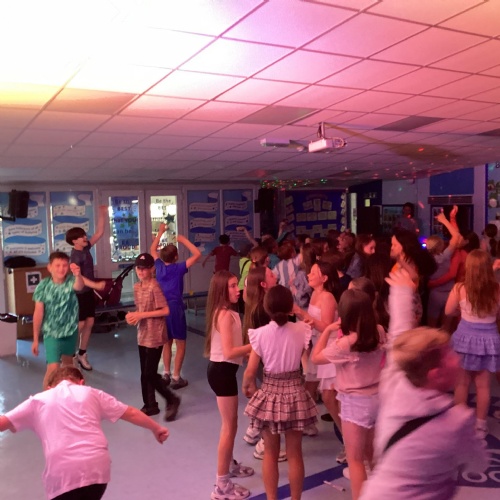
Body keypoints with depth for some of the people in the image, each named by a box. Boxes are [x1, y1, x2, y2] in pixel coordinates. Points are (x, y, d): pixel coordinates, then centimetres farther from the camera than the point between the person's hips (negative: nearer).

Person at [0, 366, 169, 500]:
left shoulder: (38, 401, 19)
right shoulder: (91, 393, 20)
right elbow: (130, 413, 23)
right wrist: (156, 428, 35)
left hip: (62, 471, -2)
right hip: (97, 465, 2)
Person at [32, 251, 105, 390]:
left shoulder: (71, 281, -14)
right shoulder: (43, 286, -14)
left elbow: (79, 286, -40)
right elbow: (38, 313, -9)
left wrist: (78, 275, -64)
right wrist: (35, 339, -6)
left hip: (71, 330, 2)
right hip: (51, 333, -2)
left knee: (68, 363, 22)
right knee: (53, 369, -13)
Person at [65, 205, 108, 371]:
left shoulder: (86, 248, 3)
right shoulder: (75, 256, -20)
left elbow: (99, 233, 7)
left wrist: (102, 215, 0)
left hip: (88, 291, 8)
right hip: (79, 293, -8)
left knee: (89, 323, 9)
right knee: (80, 325, -3)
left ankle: (82, 354, 20)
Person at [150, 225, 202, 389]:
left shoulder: (159, 266, 4)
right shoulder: (179, 268, -10)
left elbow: (152, 250, 23)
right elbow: (197, 254, -11)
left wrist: (160, 232, 23)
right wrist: (183, 240, -6)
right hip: (175, 307, -6)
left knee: (167, 342, 20)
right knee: (180, 343, 4)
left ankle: (166, 373, 22)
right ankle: (176, 377, 2)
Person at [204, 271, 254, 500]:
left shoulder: (227, 312, 9)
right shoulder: (225, 315, -22)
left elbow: (230, 348, 8)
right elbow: (229, 353, -26)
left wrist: (248, 350, 2)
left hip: (223, 370, 10)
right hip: (222, 371, -10)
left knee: (230, 422, 24)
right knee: (229, 426, -1)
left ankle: (229, 465, 44)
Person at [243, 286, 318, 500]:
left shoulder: (260, 334, -14)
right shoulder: (301, 330, -11)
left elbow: (250, 371, -10)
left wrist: (247, 387, 11)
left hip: (269, 393, 0)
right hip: (294, 393, 1)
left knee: (270, 453, 16)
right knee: (294, 453, 14)